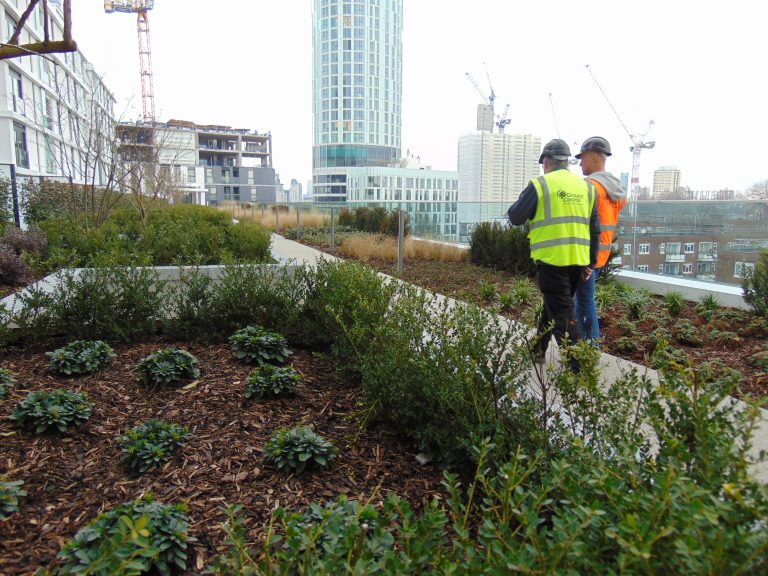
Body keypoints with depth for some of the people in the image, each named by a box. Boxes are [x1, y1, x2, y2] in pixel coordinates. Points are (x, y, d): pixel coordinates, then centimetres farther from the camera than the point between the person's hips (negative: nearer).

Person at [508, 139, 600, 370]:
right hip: (578, 260, 6)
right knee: (553, 306, 21)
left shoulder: (540, 185, -6)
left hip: (552, 260, -6)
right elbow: (594, 229, 12)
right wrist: (590, 263, 18)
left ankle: (579, 366, 0)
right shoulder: (586, 187, 11)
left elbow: (515, 218, -2)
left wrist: (515, 206, 20)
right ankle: (538, 350, 36)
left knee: (562, 314, 0)